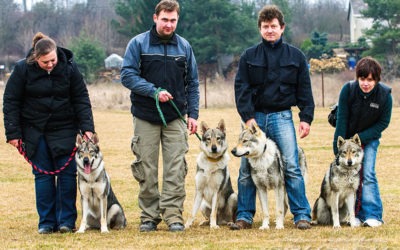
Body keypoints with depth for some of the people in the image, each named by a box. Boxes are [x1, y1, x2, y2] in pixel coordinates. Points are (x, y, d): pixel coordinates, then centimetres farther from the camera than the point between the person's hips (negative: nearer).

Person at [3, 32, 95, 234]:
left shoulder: (68, 67, -8)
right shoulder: (23, 69, -10)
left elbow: (81, 98, -3)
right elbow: (11, 102, -4)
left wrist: (87, 127, -11)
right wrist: (13, 133, -8)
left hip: (64, 129, 0)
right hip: (35, 130, 0)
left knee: (67, 172, -3)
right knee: (42, 174, 2)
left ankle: (66, 220, 5)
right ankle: (46, 222, 8)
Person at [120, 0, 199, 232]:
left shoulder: (184, 47, 8)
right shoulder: (138, 43, -1)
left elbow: (193, 83, 12)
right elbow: (127, 75, -7)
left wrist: (193, 114, 4)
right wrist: (154, 91, -18)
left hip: (176, 117, 2)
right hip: (146, 117, -2)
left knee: (176, 169, -5)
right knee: (146, 170, 2)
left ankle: (173, 215, -3)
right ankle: (149, 216, 10)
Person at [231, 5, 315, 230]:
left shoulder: (295, 56, 7)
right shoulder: (249, 56, 6)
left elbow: (304, 90, 7)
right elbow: (241, 89, 1)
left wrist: (306, 118, -2)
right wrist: (248, 117, -9)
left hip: (282, 117, -1)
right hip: (255, 116, 1)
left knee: (292, 166, -8)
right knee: (247, 169, 1)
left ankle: (302, 215, -4)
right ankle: (245, 216, 8)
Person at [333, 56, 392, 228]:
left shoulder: (384, 94, -22)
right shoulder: (348, 90, -22)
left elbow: (383, 123, -12)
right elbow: (342, 119, -17)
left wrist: (360, 138, -19)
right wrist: (338, 148, -17)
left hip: (369, 138, -1)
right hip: (348, 136, 1)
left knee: (368, 174, -11)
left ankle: (373, 215, -9)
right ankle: (356, 215, 4)